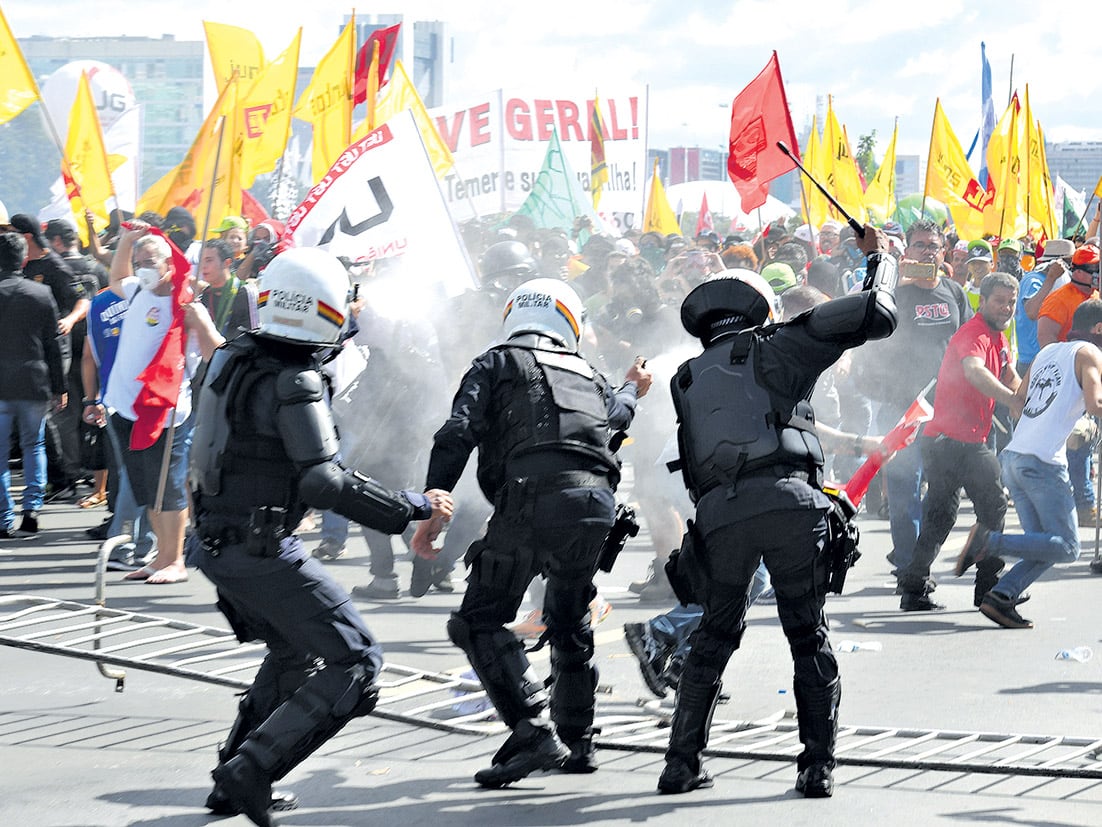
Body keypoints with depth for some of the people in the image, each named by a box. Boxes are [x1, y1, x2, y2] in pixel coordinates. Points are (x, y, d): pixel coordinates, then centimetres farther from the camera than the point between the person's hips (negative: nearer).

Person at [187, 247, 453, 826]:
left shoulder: (235, 357, 5)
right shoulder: (294, 382, -19)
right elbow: (323, 481, -25)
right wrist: (414, 507, -19)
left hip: (216, 540, 9)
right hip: (262, 552, -9)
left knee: (294, 653, 29)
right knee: (355, 664, -4)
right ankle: (249, 774, -9)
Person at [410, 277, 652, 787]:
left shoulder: (496, 365, 16)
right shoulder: (588, 376, 29)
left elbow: (457, 434, 2)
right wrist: (630, 391, 69)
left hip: (534, 498, -5)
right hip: (597, 502, 5)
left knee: (480, 621, 0)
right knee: (570, 624, 25)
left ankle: (534, 731, -13)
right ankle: (576, 741, 32)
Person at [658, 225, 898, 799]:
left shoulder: (686, 380, 26)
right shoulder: (775, 347, 13)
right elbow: (875, 317, 12)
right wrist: (879, 258, 27)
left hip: (720, 514, 3)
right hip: (790, 502, -3)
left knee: (715, 636, 18)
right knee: (810, 638, 8)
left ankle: (682, 762, 15)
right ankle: (817, 765, 2)